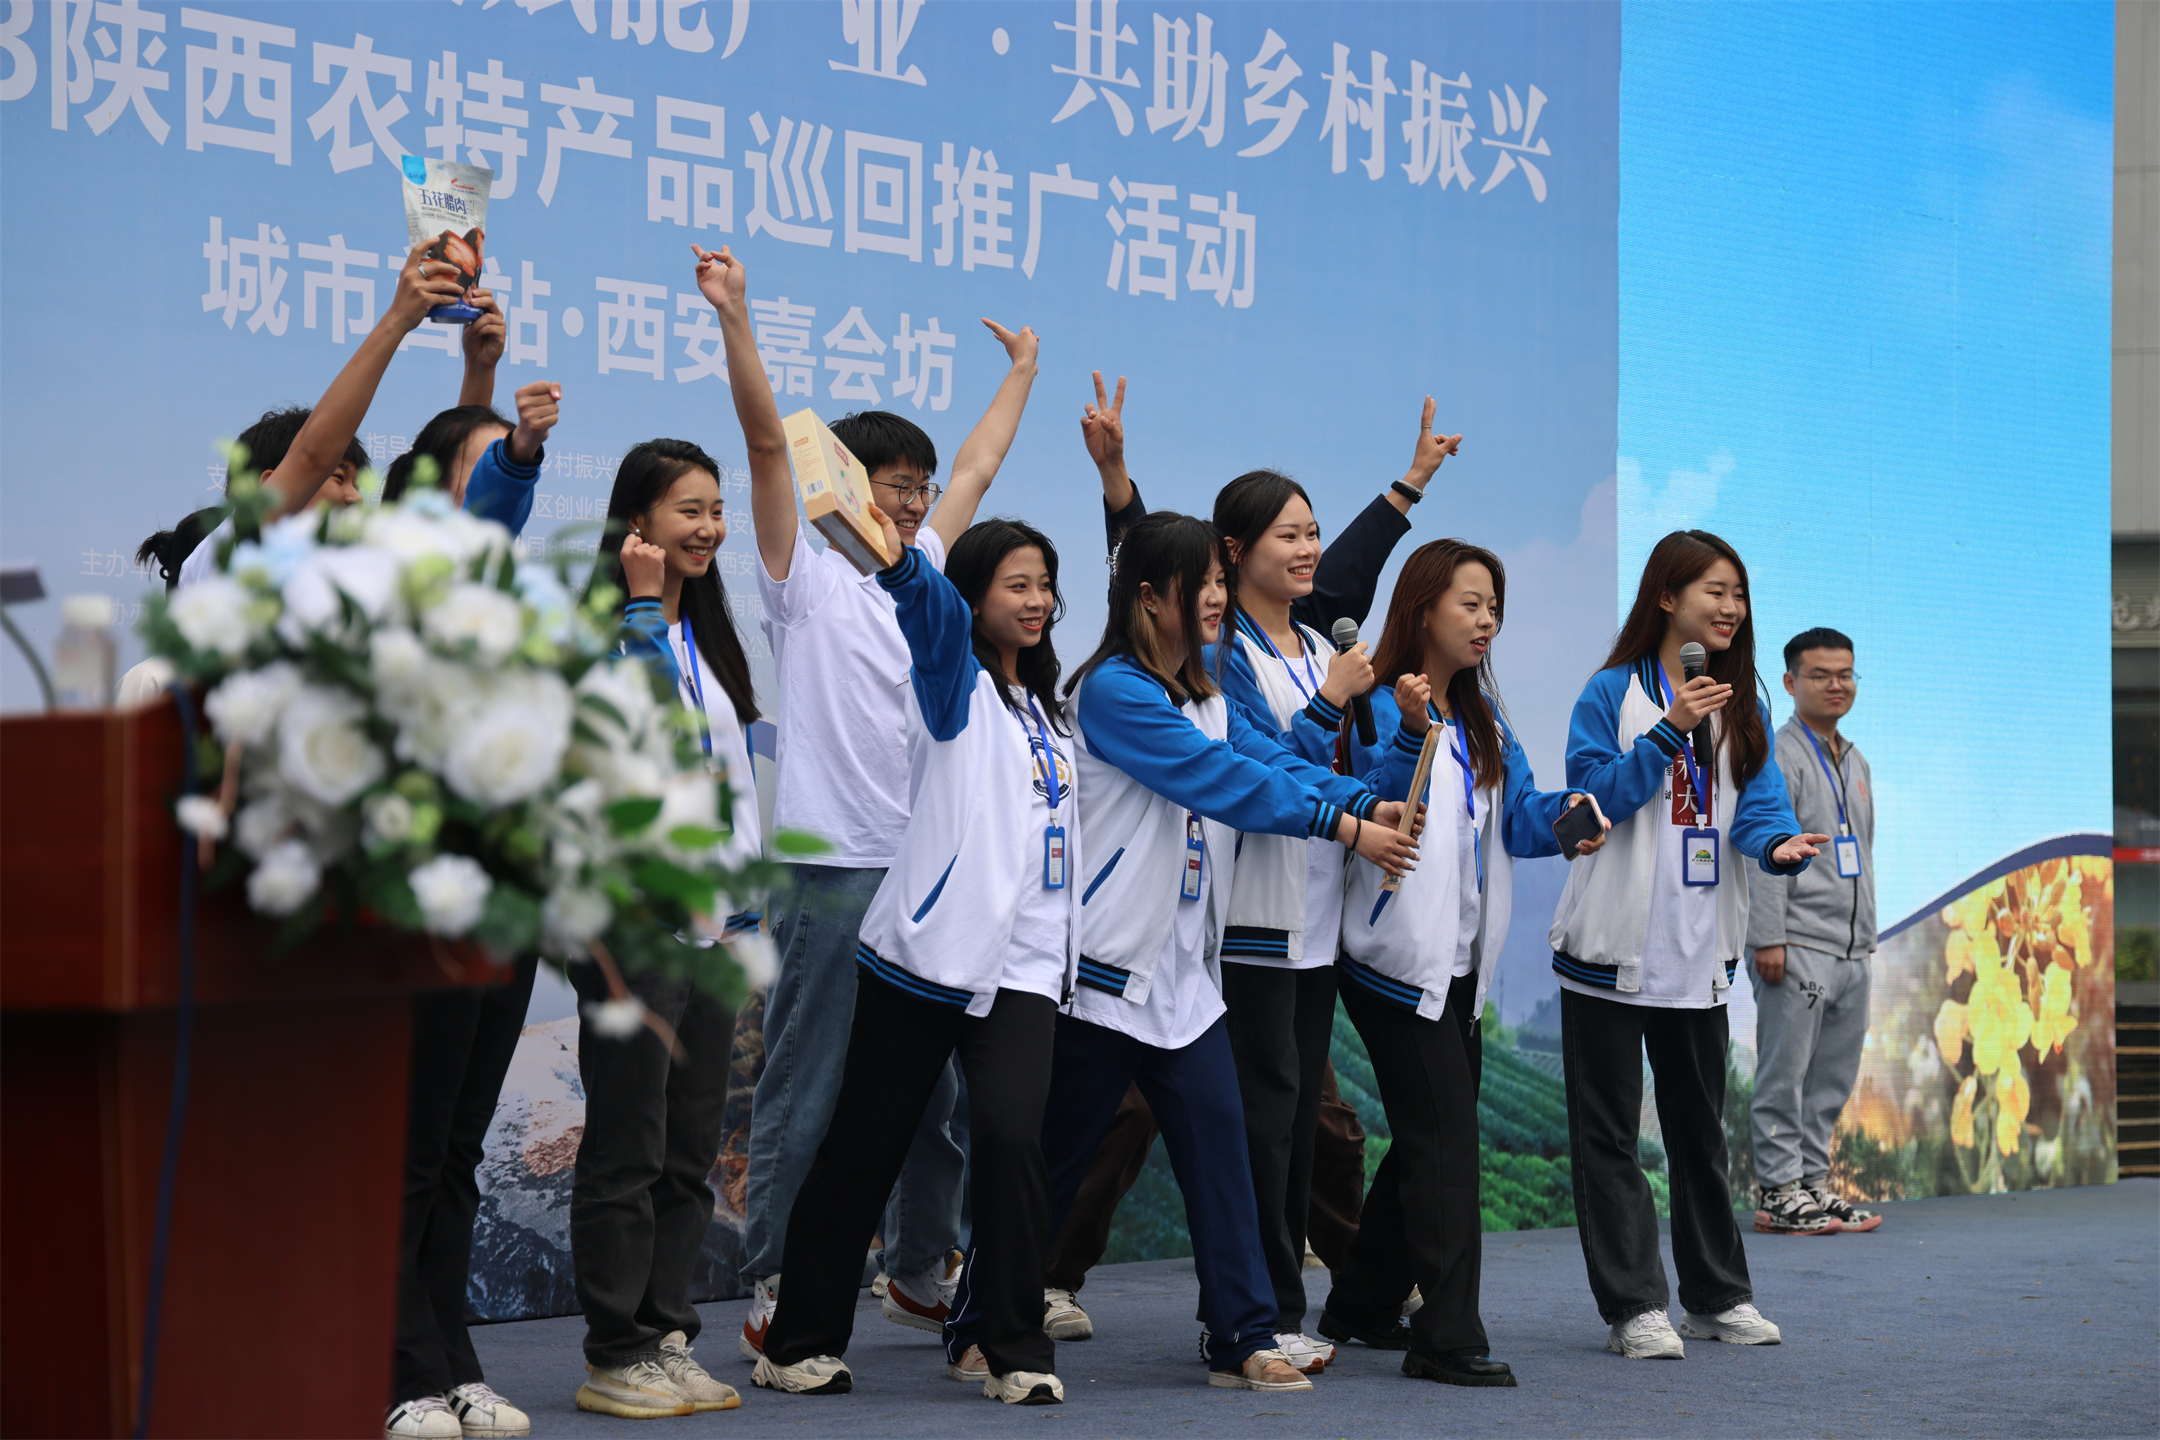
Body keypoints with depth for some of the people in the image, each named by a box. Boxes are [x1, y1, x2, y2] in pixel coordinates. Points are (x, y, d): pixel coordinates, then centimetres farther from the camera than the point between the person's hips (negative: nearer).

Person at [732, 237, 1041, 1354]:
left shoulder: (924, 571, 18)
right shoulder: (806, 574, 0)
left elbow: (978, 467, 30)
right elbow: (770, 444, -9)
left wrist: (1021, 370, 39)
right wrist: (734, 320, -16)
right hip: (835, 870, -7)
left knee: (938, 1085, 12)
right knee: (804, 1090, -4)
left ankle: (922, 1271, 24)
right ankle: (774, 1291, 0)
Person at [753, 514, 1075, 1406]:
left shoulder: (1042, 712, 20)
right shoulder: (957, 685, 1)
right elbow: (938, 616, -22)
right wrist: (902, 568, -43)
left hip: (1022, 964, 4)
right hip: (927, 949, -4)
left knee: (1010, 1133, -16)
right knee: (863, 1147, 1)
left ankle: (1015, 1352, -7)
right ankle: (803, 1342, 14)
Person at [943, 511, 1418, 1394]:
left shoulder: (1209, 698, 14)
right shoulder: (1112, 691, -13)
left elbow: (1270, 760, 2)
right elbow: (1218, 779, -19)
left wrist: (1365, 802, -16)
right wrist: (1342, 827, -19)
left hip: (1186, 973, 7)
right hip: (1107, 966, -7)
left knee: (1218, 1147, 1)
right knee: (1052, 1160, 1)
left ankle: (1242, 1337, 4)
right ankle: (978, 1328, 14)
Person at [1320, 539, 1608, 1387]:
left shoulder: (1482, 719, 16)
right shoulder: (1383, 707, -11)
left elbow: (1518, 815, 8)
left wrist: (1563, 816, -12)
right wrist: (1412, 737, -38)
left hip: (1460, 961, 9)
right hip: (1399, 957, -9)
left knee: (1430, 1139, 14)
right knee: (1445, 1140, -13)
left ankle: (1363, 1307, 26)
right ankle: (1447, 1339, -13)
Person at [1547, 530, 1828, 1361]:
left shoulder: (1743, 707, 10)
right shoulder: (1613, 692, -5)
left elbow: (1758, 801, 0)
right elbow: (1591, 794, -14)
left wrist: (1779, 844, -22)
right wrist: (1671, 731, -23)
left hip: (1699, 950, 5)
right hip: (1613, 944, -5)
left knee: (1700, 1125, 14)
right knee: (1608, 1131, -3)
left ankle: (1717, 1295, 23)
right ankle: (1632, 1306, 0)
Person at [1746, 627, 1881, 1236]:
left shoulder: (1856, 763, 20)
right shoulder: (1778, 757, -6)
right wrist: (1768, 938, -18)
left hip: (1851, 951, 8)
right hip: (1797, 948, -8)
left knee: (1834, 1076, 9)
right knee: (1785, 1073, -6)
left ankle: (1812, 1180, 17)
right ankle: (1779, 1191, -2)